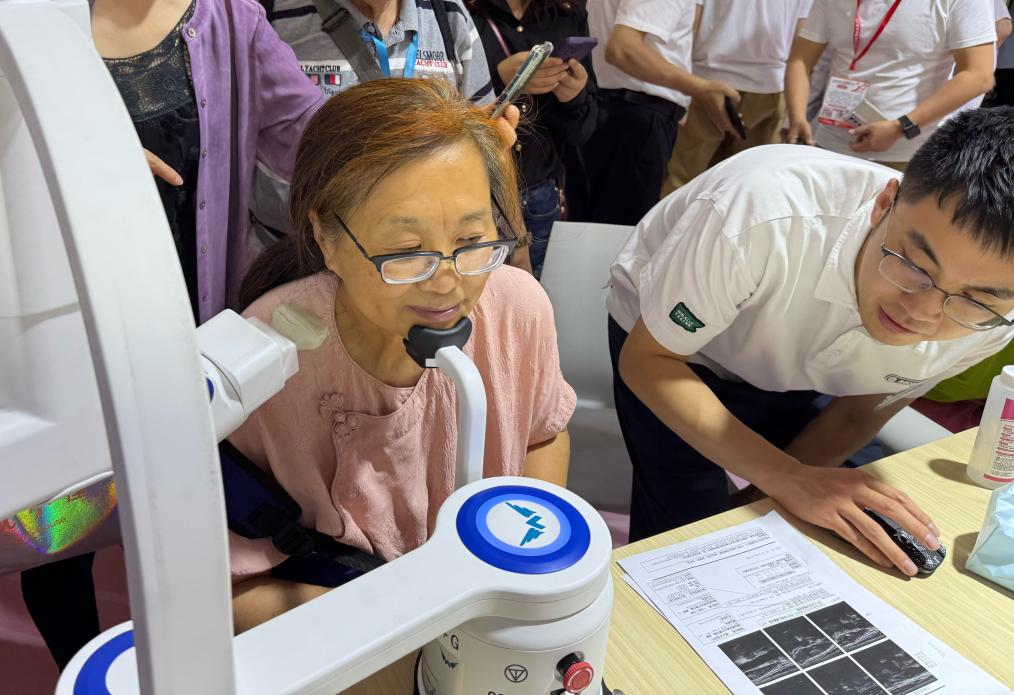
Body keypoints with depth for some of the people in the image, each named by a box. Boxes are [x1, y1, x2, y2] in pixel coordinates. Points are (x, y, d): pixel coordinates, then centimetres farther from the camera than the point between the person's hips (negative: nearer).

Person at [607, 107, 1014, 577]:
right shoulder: (765, 215, -42)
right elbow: (646, 359, -29)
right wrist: (787, 477, -39)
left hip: (781, 378, 4)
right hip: (670, 351, -3)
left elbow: (857, 413, -8)